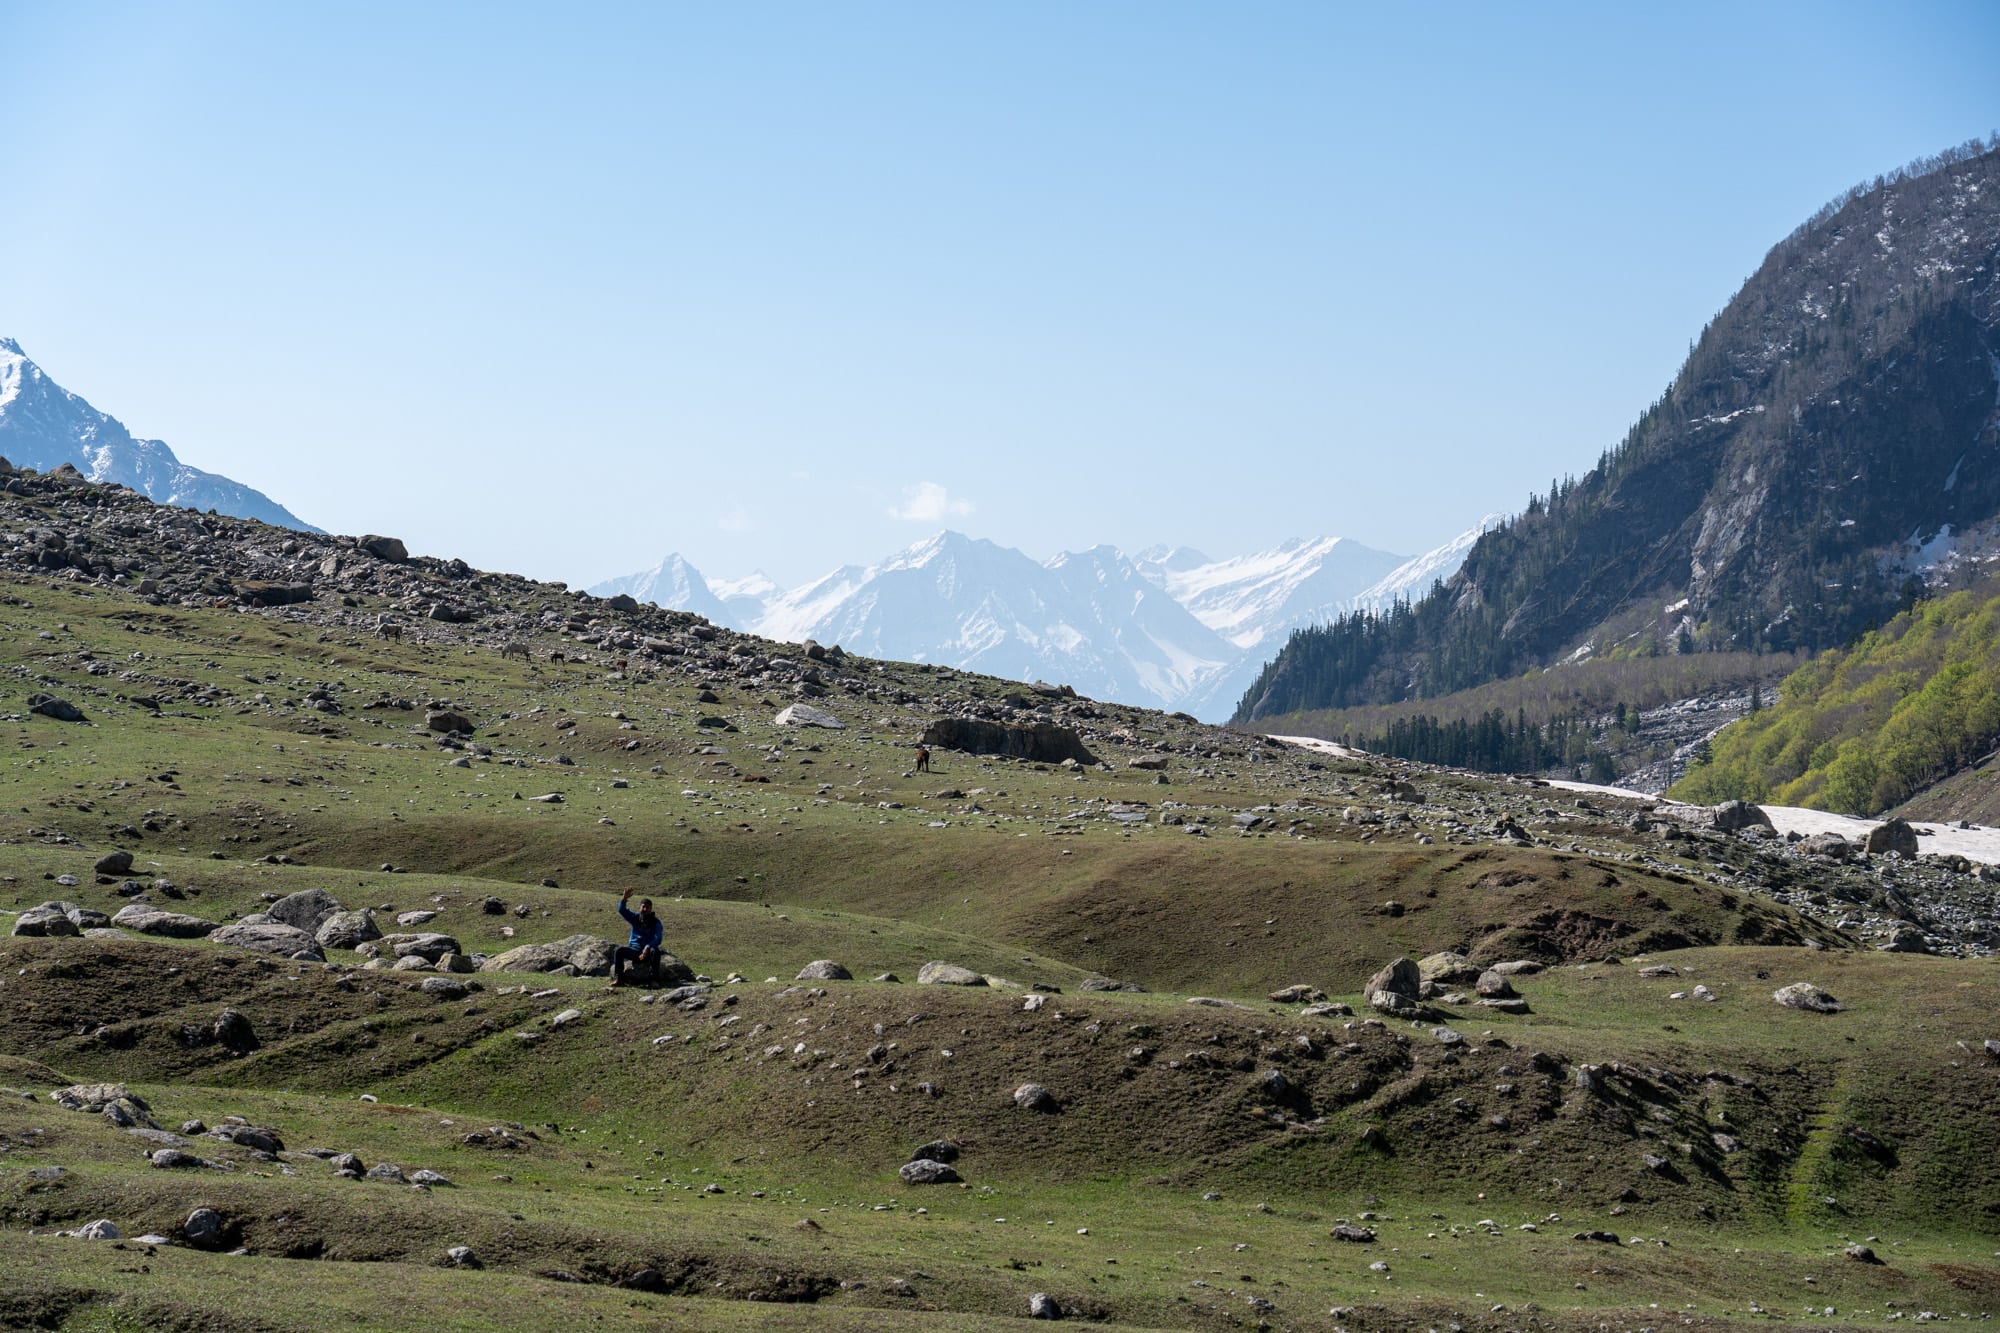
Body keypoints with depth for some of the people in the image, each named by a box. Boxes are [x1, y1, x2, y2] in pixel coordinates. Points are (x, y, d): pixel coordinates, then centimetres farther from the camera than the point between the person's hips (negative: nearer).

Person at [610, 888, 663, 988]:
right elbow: (622, 910, -9)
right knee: (618, 950, -24)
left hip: (647, 951, -3)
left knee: (655, 951, -37)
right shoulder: (635, 918, 5)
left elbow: (657, 939, -19)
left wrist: (647, 948, -37)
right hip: (634, 949, 3)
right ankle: (618, 977, -26)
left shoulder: (655, 922, -5)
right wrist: (624, 899, -29)